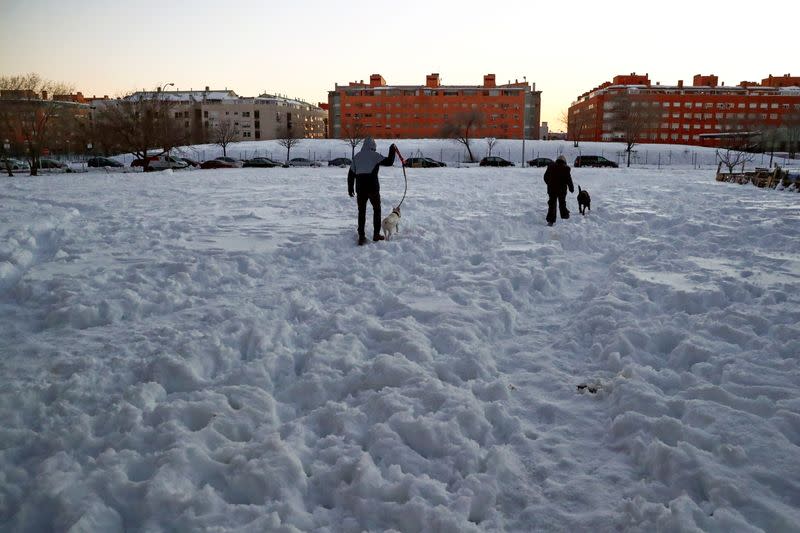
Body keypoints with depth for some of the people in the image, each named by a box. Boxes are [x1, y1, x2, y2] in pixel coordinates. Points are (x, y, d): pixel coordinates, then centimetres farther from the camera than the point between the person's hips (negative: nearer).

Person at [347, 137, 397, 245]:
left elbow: (351, 174, 11)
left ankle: (361, 237, 1)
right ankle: (376, 234, 16)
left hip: (360, 188, 3)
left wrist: (350, 188, 18)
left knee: (361, 212, 8)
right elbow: (389, 162, -8)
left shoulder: (357, 157, 10)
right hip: (373, 187, -3)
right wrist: (392, 151, 6)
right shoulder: (374, 155, -5)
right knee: (377, 209, 15)